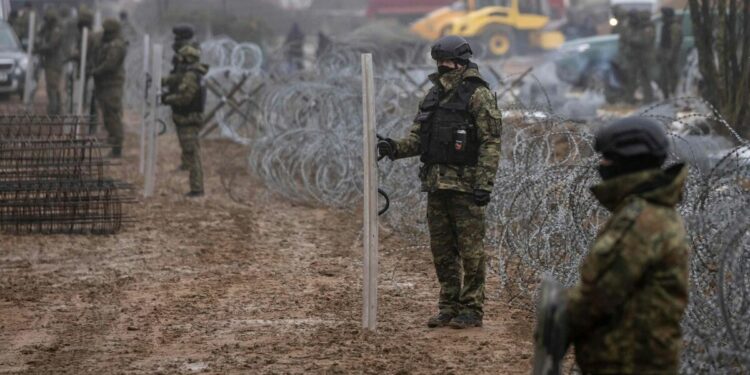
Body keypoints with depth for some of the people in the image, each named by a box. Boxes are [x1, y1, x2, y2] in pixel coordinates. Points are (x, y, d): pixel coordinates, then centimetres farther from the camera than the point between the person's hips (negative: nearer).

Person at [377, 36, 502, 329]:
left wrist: (484, 184, -19)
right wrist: (395, 148, -5)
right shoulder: (434, 95, 14)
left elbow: (491, 142, -13)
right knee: (441, 250, 10)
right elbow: (418, 137, 16)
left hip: (465, 185, -7)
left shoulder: (478, 95, -8)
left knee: (470, 249, -3)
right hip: (436, 184, 7)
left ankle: (472, 309, 3)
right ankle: (449, 307, 18)